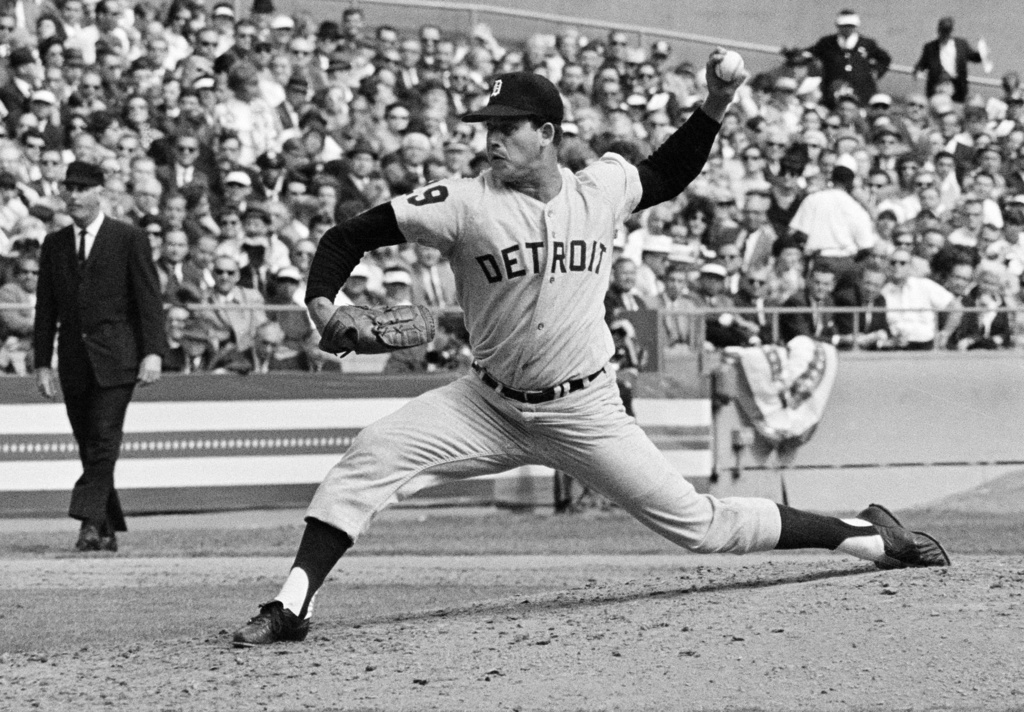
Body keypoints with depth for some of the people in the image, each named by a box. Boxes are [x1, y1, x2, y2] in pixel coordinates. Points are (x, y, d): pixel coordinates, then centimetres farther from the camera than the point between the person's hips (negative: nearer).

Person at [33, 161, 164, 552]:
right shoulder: (54, 244, 13)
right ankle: (108, 530, 11)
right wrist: (42, 363, 8)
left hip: (116, 358, -4)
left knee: (104, 439, -15)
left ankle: (90, 520, -20)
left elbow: (149, 299, -1)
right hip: (74, 362, 4)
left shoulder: (129, 238, 2)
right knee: (89, 445, 5)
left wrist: (153, 352, -10)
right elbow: (45, 308, 14)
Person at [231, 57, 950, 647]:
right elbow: (352, 234, -11)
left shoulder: (602, 188, -4)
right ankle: (291, 606, -20)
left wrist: (716, 106, 6)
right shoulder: (467, 202, -12)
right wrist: (323, 300, -29)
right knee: (373, 455, -21)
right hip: (489, 405, 0)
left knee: (700, 524, -1)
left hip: (585, 413, 0)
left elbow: (668, 175, 19)